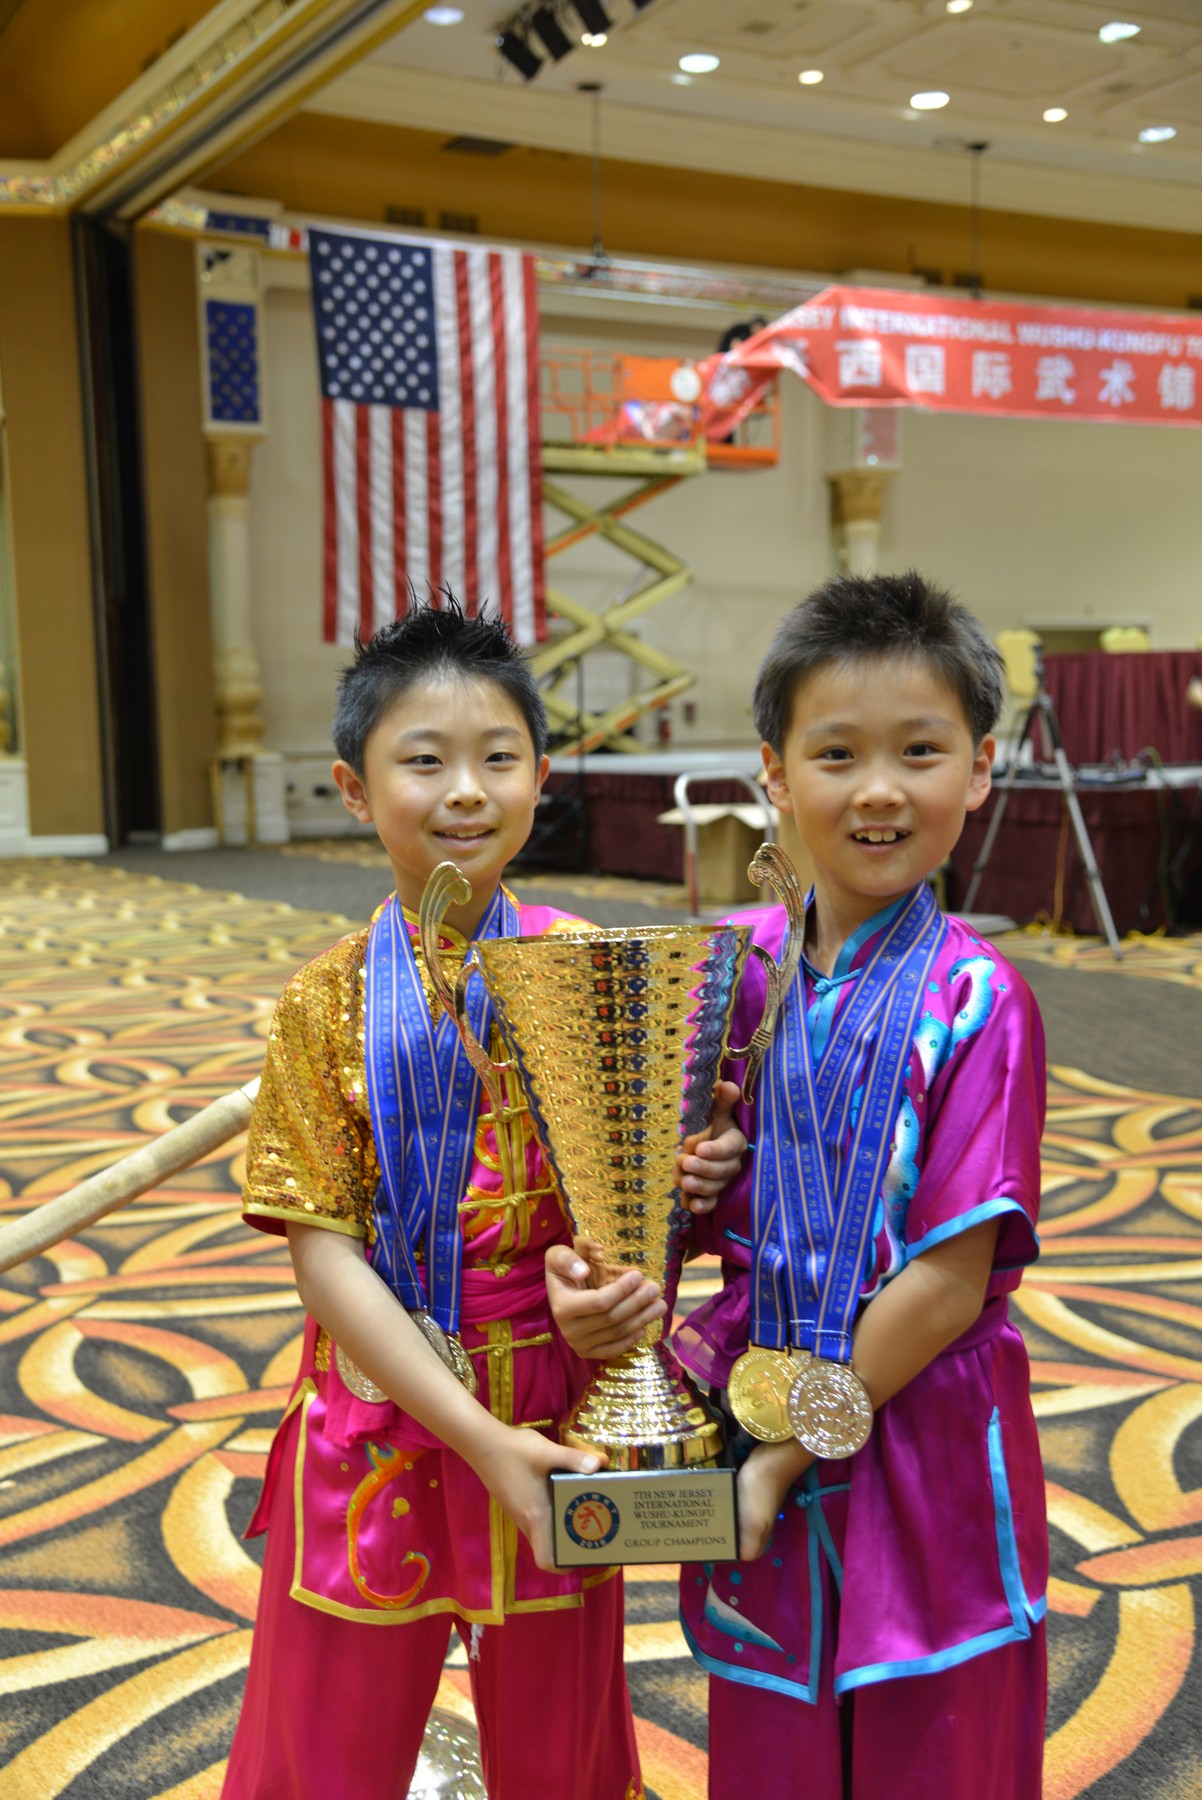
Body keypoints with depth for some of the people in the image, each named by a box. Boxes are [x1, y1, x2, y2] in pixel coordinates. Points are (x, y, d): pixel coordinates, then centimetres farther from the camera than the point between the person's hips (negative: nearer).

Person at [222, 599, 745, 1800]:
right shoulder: (328, 1003, -9)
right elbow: (324, 1252, -12)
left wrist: (669, 1183, -22)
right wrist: (476, 1436, -19)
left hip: (555, 1425, 1)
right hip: (377, 1421, 0)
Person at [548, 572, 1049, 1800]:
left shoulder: (974, 1001, -16)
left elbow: (952, 1280, -17)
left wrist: (794, 1447, -14)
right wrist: (600, 1281, -18)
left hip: (925, 1455, -3)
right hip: (759, 1444, 3)